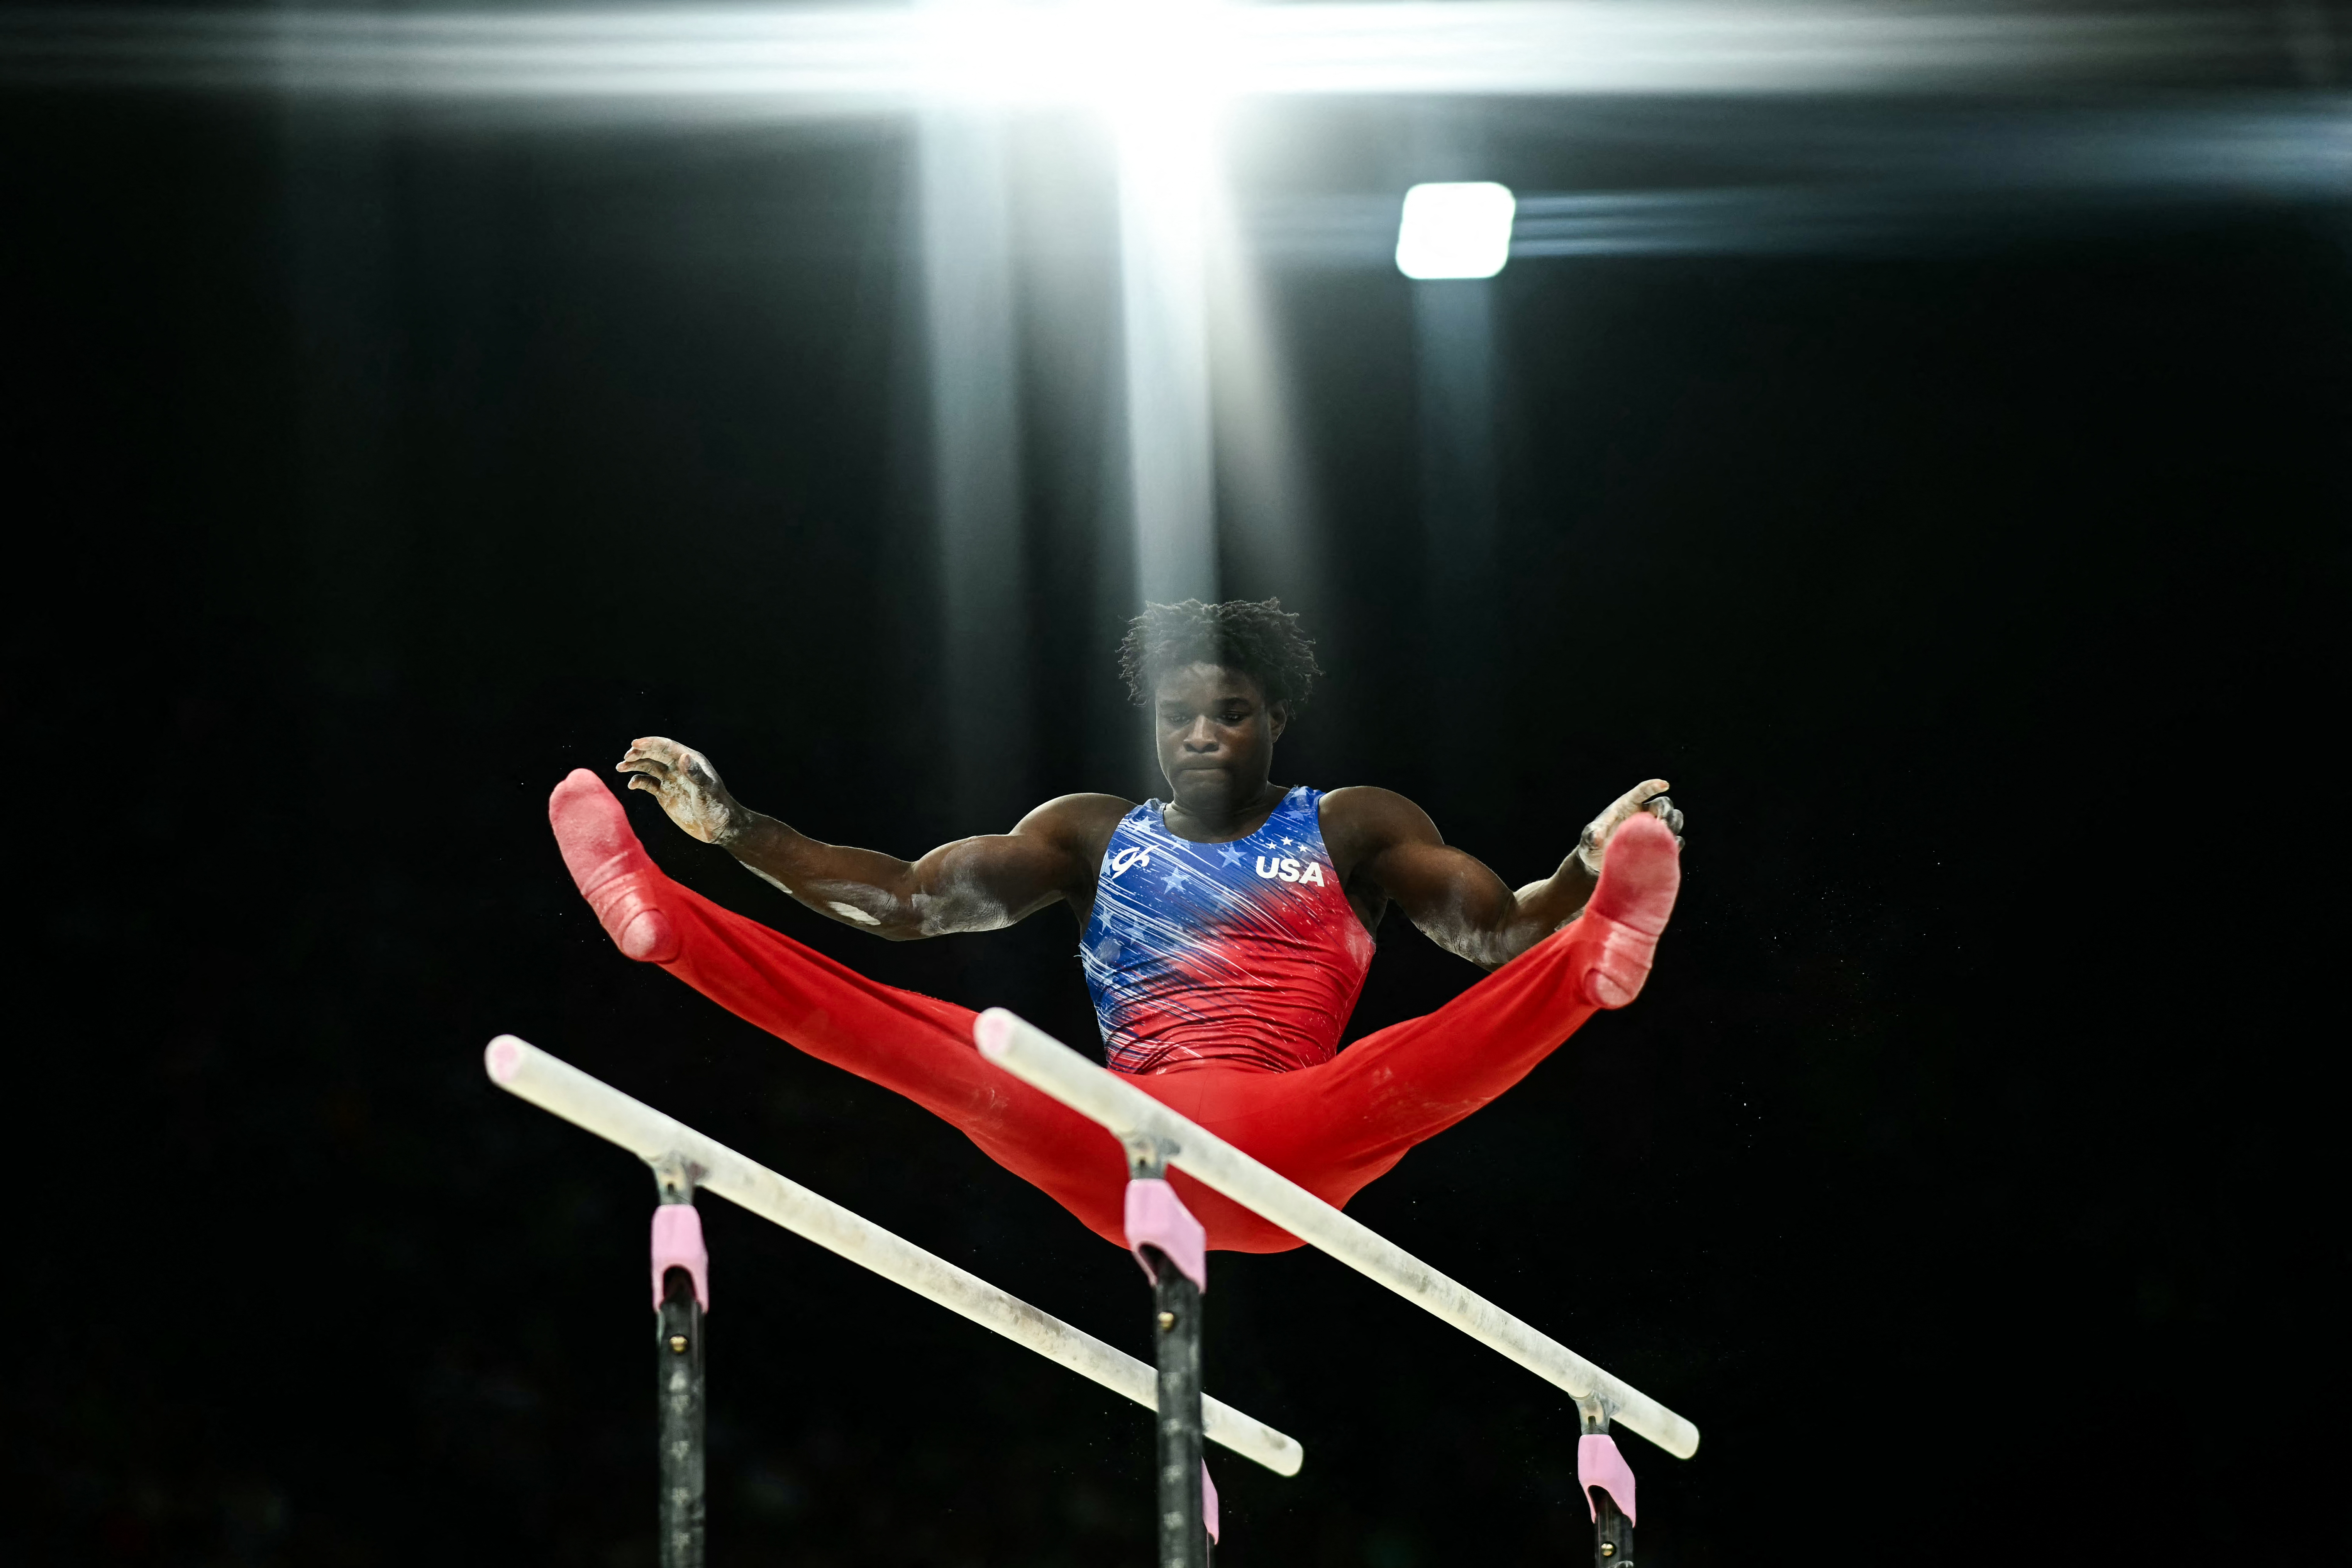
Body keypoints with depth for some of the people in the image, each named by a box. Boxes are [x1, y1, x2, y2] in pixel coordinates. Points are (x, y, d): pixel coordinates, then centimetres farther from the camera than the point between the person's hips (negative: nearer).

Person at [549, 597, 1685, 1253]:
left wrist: (1586, 873, -23)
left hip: (1293, 1143, -3)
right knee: (912, 1036, -15)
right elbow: (909, 902, 16)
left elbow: (1495, 929, 1)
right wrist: (735, 830, 5)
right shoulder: (1093, 836, 23)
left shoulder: (1352, 830, 15)